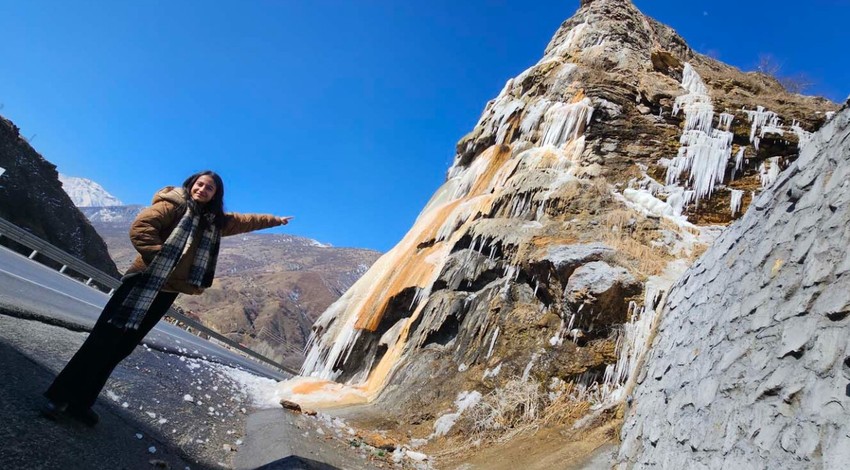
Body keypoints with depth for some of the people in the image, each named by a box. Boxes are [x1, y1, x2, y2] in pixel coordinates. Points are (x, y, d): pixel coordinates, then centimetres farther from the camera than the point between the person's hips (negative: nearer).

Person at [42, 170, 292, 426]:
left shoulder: (215, 221, 14)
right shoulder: (173, 204, -5)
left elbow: (243, 221, 27)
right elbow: (140, 227, -16)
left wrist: (274, 220, 35)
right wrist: (159, 257, -21)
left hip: (167, 292, 6)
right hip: (144, 283, -6)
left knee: (121, 348, 10)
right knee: (103, 341, -1)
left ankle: (79, 402, 21)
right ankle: (59, 397, 13)